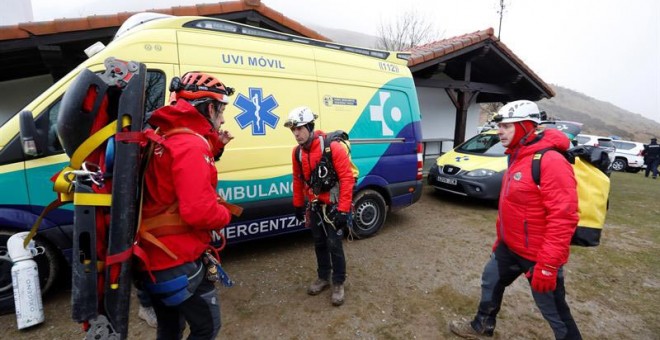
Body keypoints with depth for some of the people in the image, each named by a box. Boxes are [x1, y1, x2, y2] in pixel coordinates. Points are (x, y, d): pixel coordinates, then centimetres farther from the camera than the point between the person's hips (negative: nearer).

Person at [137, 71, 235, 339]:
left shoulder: (163, 139, 9)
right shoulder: (191, 144, -22)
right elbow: (199, 211, -32)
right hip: (179, 262, -10)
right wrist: (225, 215, -10)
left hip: (153, 258, 10)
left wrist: (214, 147, 9)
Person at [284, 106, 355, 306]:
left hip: (333, 206, -6)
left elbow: (347, 178, -21)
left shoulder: (333, 147, -21)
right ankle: (323, 278, 37)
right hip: (314, 206, 6)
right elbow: (298, 180, 10)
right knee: (319, 243, 17)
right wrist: (298, 205, 14)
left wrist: (343, 209, -22)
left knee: (334, 245, 2)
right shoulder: (297, 152, -1)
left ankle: (338, 284, 22)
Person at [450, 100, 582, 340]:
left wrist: (548, 264, -27)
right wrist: (501, 239, 21)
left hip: (538, 255, -9)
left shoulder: (551, 162, -23)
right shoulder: (517, 157, 9)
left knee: (555, 312, 8)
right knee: (490, 281, 22)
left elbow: (563, 218, -27)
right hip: (510, 247, 9)